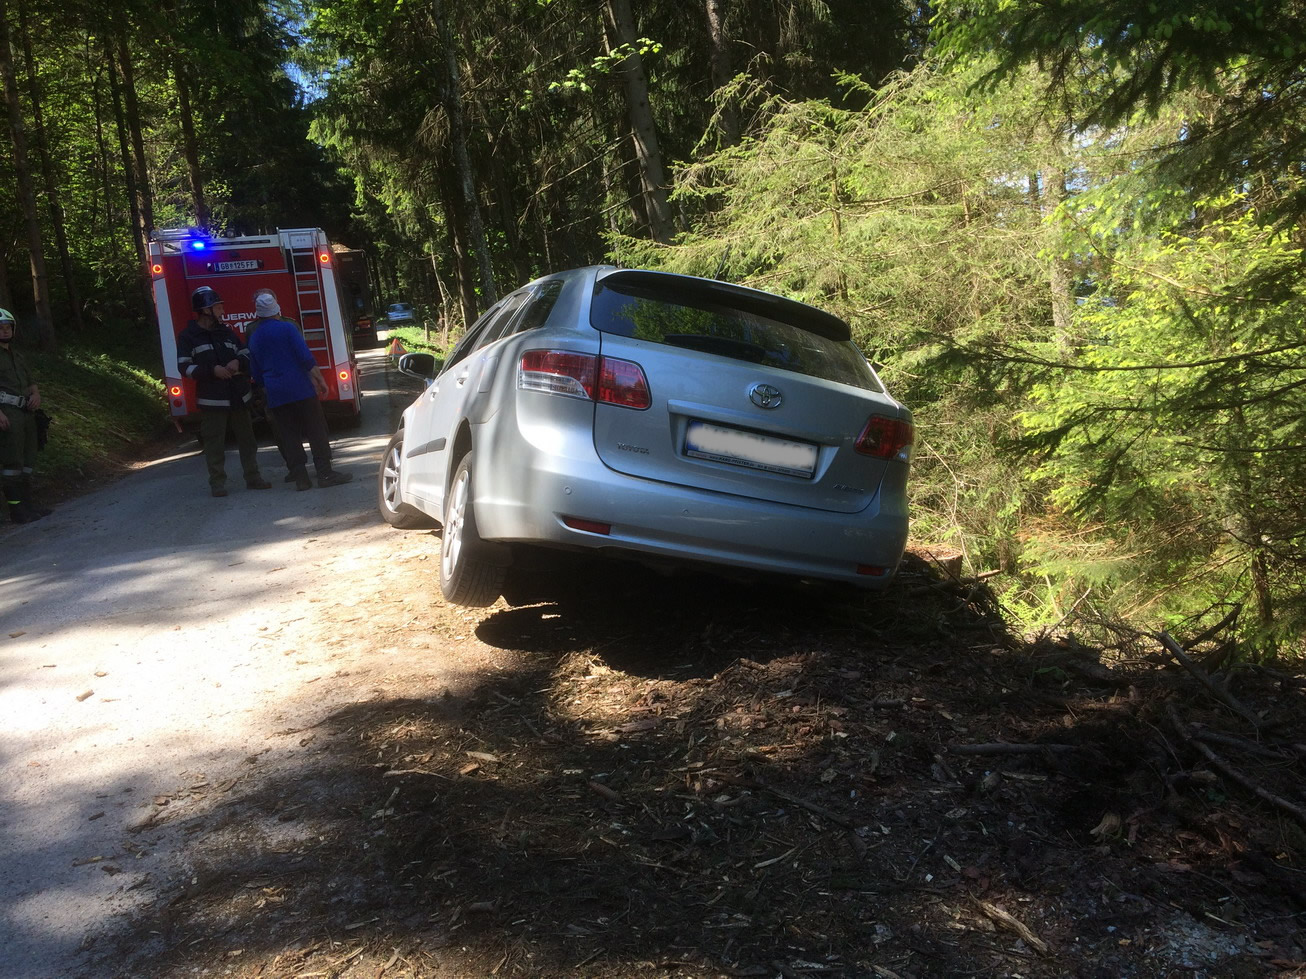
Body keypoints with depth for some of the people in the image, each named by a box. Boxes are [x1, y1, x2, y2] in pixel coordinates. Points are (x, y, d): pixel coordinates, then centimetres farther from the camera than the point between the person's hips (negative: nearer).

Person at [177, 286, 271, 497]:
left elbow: (248, 356, 15)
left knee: (246, 439, 9)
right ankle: (217, 482, 8)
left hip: (239, 397, 4)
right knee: (214, 444, -1)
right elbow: (184, 367, -7)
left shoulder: (226, 332, 12)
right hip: (212, 400, -4)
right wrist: (212, 370, -18)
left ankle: (253, 477, 18)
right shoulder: (188, 337, -2)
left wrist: (238, 362, -8)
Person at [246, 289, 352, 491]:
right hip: (300, 389, -4)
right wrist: (320, 380, -4)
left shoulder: (253, 337, 11)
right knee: (316, 431, 0)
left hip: (275, 396, 4)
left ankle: (300, 478, 5)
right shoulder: (287, 327, -4)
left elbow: (257, 374, 17)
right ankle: (325, 473, -2)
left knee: (289, 436, 7)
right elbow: (306, 357, -11)